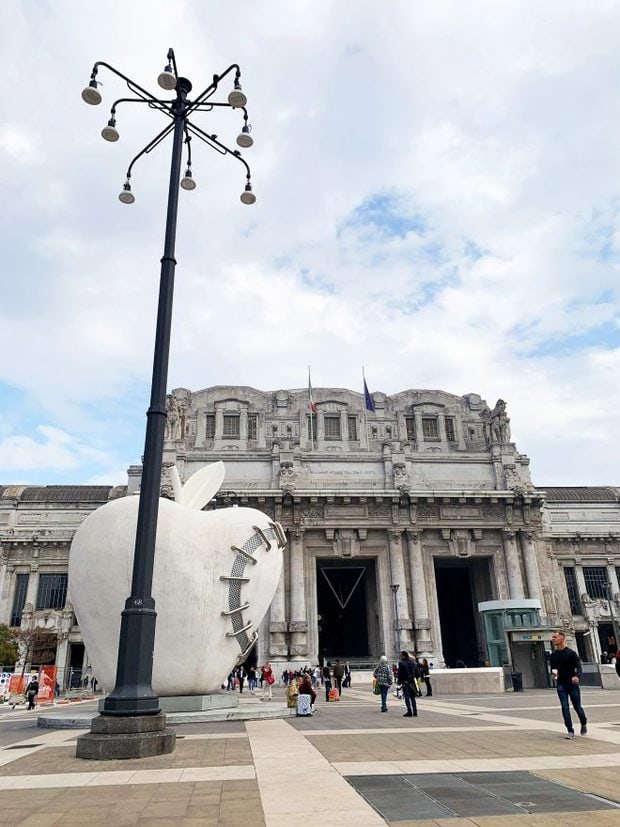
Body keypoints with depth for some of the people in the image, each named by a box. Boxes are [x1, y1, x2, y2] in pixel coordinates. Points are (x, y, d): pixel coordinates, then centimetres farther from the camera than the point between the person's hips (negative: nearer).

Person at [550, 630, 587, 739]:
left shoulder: (571, 653, -7)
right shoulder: (553, 655, 7)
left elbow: (578, 666, -11)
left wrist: (577, 676, -30)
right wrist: (554, 673, -5)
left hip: (572, 684, -3)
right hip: (560, 685, 3)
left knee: (577, 706, 6)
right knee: (565, 707, -3)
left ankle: (584, 724, 36)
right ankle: (570, 731, 2)